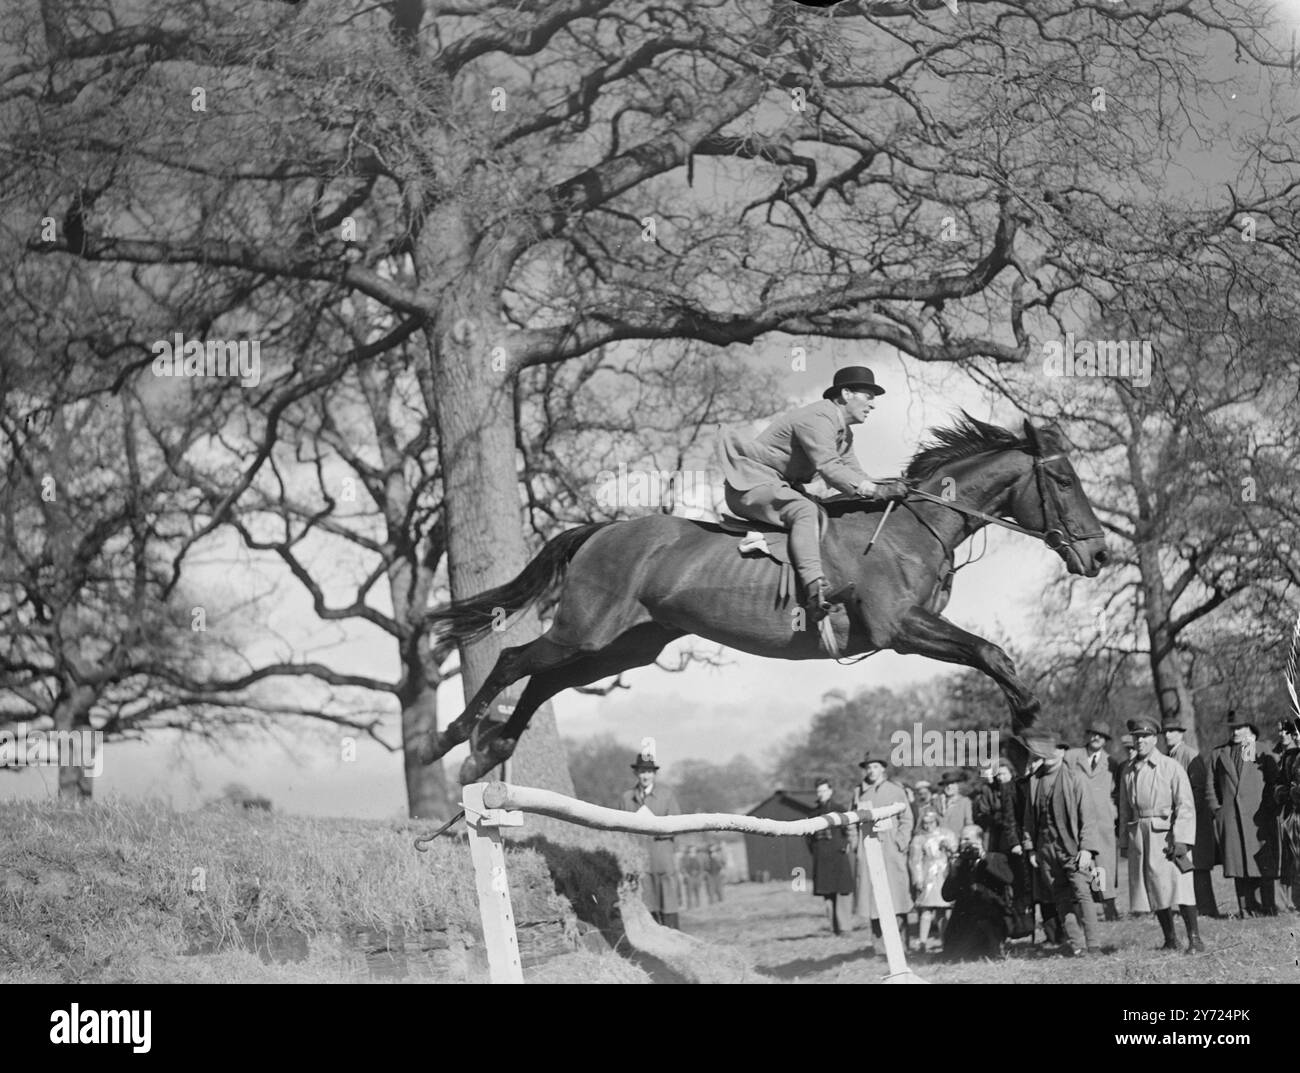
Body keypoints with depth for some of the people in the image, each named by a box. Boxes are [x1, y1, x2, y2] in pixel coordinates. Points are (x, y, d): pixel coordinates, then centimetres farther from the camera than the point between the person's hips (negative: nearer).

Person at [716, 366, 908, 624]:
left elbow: (853, 474, 12)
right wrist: (876, 491, -32)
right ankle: (815, 588, -53)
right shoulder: (817, 419, -19)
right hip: (752, 485, -11)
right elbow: (829, 468, -29)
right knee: (805, 511, -35)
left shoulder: (844, 433, 15)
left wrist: (889, 487, -6)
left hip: (782, 488, 11)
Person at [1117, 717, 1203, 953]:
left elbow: (1185, 806, -6)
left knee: (1178, 886, -13)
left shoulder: (1171, 767, -2)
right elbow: (1125, 810, 18)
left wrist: (1181, 840, -14)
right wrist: (1125, 842, 11)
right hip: (1139, 836, 5)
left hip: (1166, 834, -5)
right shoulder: (1128, 772, 12)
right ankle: (1170, 940, 15)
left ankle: (1194, 939, -9)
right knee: (1154, 890, 6)